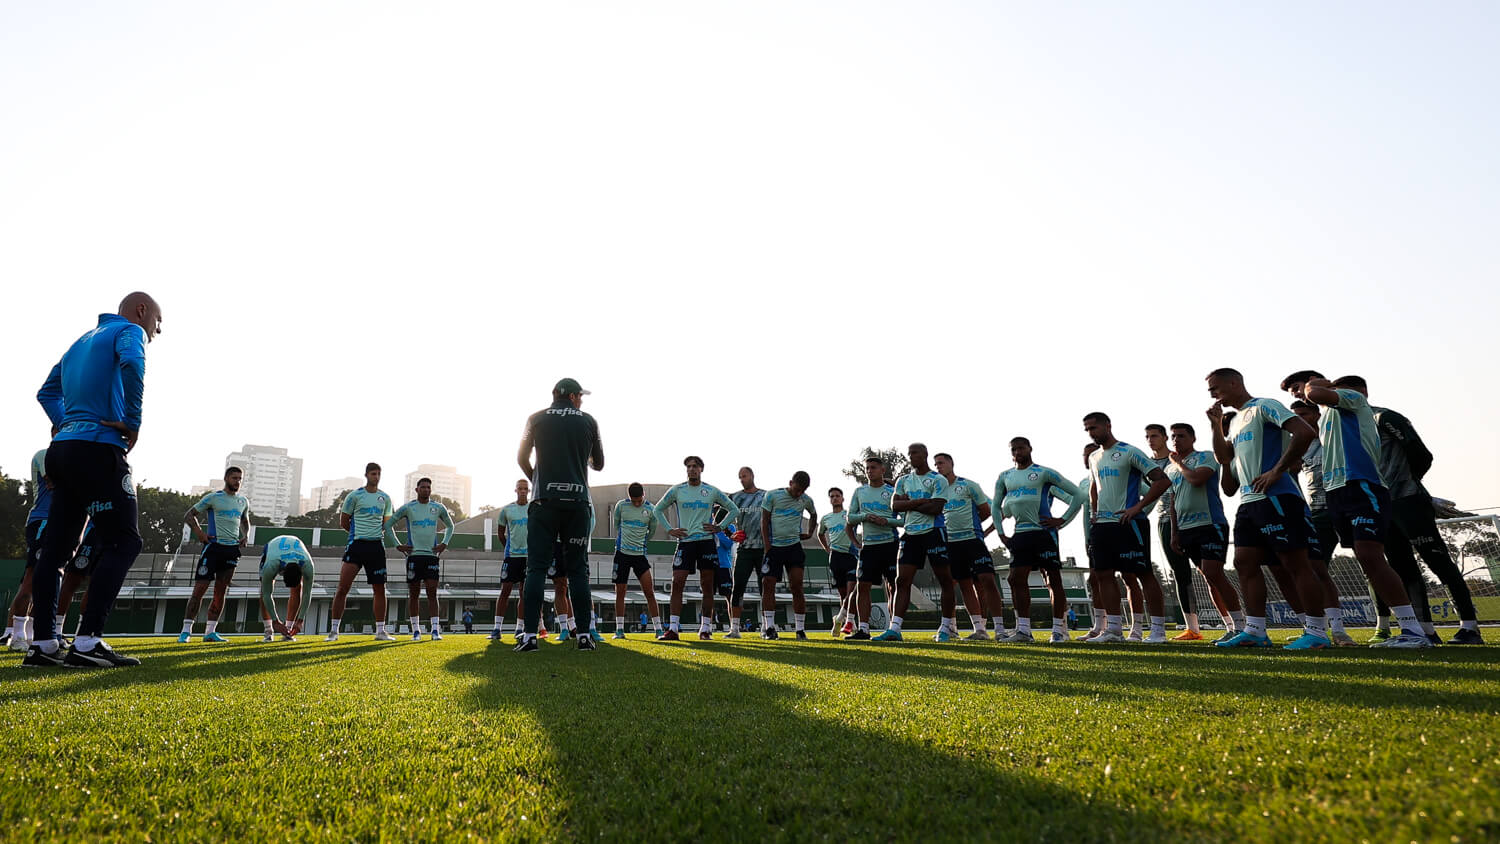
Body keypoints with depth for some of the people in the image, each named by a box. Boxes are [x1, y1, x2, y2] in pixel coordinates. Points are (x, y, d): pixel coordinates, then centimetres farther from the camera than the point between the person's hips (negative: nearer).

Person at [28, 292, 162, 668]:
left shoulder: (81, 341, 26)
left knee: (56, 547, 8)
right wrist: (133, 424, -18)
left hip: (62, 450, 9)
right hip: (98, 449, -9)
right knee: (123, 542, -9)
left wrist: (65, 425, 18)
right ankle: (88, 642, -16)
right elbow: (132, 365, -23)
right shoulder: (130, 331, -1)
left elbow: (47, 392, 28)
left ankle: (42, 644, 8)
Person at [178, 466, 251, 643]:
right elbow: (189, 515, 3)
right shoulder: (213, 498, -1)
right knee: (200, 588, -8)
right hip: (214, 546, -5)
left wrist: (245, 536, 13)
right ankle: (186, 631, -2)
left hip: (232, 549, 5)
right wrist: (199, 532, -11)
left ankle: (210, 632, 11)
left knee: (220, 592, 6)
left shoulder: (243, 501, 15)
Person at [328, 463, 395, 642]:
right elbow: (343, 522, 5)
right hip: (357, 545, -3)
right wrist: (359, 532, 6)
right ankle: (334, 630, 5)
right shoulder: (354, 495, 0)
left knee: (379, 590, 4)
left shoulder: (385, 498, 12)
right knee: (343, 588, -6)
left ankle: (380, 631, 11)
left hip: (376, 546, 4)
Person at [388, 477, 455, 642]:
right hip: (414, 554, -1)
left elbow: (450, 526, 23)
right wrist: (398, 545, 2)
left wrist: (444, 543, 9)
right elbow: (389, 524, 10)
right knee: (413, 594, 4)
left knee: (432, 593, -4)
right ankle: (416, 630, 12)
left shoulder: (438, 508, 8)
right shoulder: (408, 507, 2)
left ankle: (435, 630, -6)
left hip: (432, 554, 1)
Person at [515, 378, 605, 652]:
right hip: (577, 501, 1)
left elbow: (522, 458, 8)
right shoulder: (588, 421, 9)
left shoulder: (537, 419, 7)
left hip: (545, 501, -1)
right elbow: (599, 464, 17)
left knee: (537, 568, 0)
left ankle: (530, 635, -7)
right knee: (578, 570, 5)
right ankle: (585, 635, 3)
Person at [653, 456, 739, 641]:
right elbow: (658, 509, 16)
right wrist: (669, 530, 5)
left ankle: (705, 629, 11)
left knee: (707, 586, 2)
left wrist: (719, 527, 3)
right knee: (677, 583, -9)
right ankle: (673, 629, -6)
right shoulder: (676, 491, 5)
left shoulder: (712, 492, 5)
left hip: (707, 542, 0)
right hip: (685, 542, 0)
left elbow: (734, 510, 15)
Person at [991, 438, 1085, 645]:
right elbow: (996, 506, 24)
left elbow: (1078, 495, 0)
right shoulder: (1004, 477, 14)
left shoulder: (1045, 473, -1)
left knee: (1053, 580, -1)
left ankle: (1059, 630, 6)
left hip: (1044, 532, -5)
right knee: (1017, 579, 0)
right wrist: (1000, 533, 14)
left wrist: (1062, 520, -5)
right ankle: (1023, 630, 5)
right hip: (1020, 534, 5)